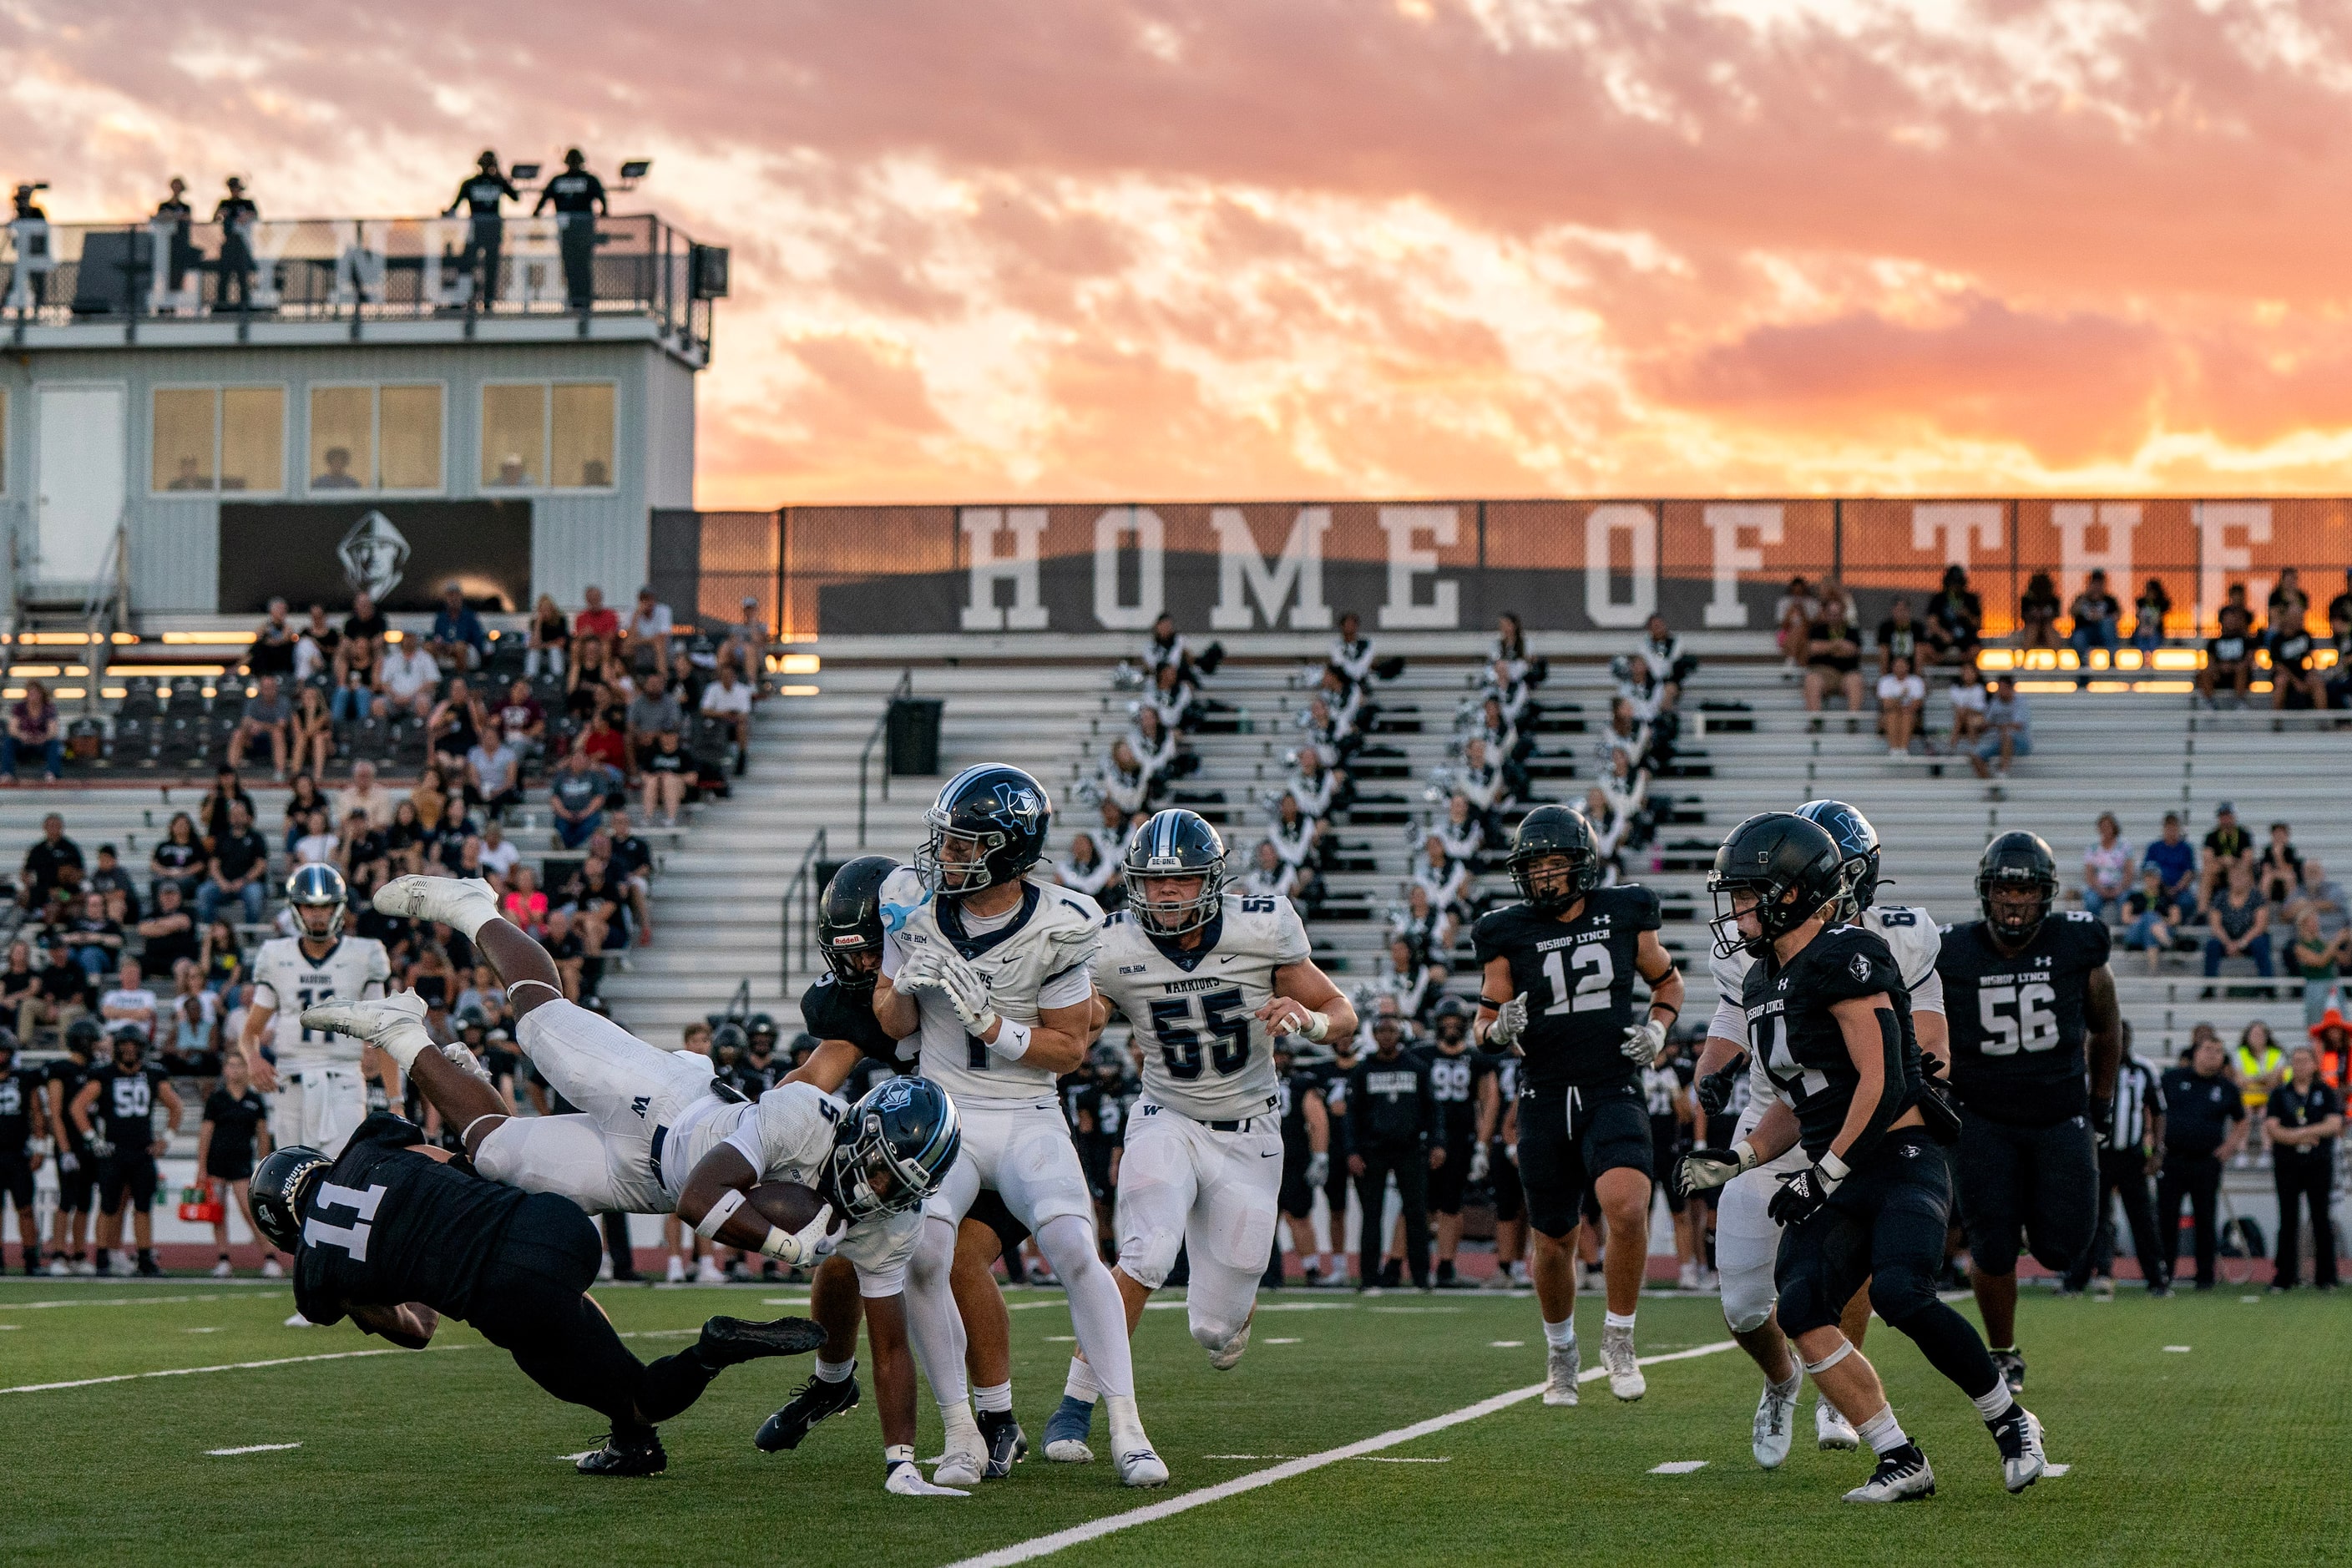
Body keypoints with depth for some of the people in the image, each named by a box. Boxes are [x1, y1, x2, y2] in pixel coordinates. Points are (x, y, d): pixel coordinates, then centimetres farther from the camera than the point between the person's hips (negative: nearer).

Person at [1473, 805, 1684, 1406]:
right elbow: (1485, 1024, 4)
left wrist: (1657, 1028, -1)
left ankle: (1618, 1338, -8)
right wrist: (1500, 1030, -19)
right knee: (1554, 1242, 10)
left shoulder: (1625, 915, 1)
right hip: (1545, 1100, 1)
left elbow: (1667, 980, 18)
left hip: (1614, 1092, -1)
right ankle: (1560, 1352, 37)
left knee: (1626, 1207, -27)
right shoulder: (1508, 934, 0)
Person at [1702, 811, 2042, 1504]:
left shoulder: (1845, 959, -12)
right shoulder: (1764, 983, 16)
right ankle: (1902, 1462, -6)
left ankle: (2011, 1424, -6)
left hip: (1900, 1162, -8)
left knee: (1900, 1295, -28)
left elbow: (1881, 1082, -17)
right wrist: (1742, 1157, 9)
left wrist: (1824, 1174, -16)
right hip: (1837, 1180, 8)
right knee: (1802, 1312, -13)